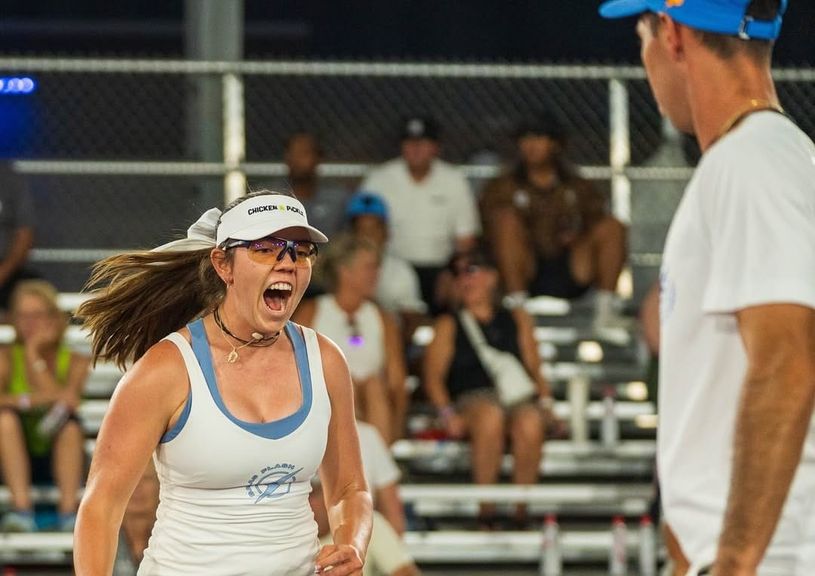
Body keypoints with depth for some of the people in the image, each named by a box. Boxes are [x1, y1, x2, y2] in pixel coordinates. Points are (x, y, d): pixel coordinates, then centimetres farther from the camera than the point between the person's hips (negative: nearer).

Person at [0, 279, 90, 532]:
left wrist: (34, 355, -18)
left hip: (59, 460, 0)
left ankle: (69, 511, -35)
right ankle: (22, 509, -35)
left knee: (70, 422, -30)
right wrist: (34, 399, -34)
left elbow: (68, 402, -20)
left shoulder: (75, 362, -2)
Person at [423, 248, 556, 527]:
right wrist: (447, 413, -8)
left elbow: (534, 369, 19)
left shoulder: (517, 319, 26)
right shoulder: (449, 325, 21)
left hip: (519, 397, 1)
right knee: (490, 416, -39)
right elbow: (433, 376, 10)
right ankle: (486, 509, -34)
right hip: (472, 398, -1)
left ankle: (521, 511, -31)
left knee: (530, 423, -36)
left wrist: (545, 402, -1)